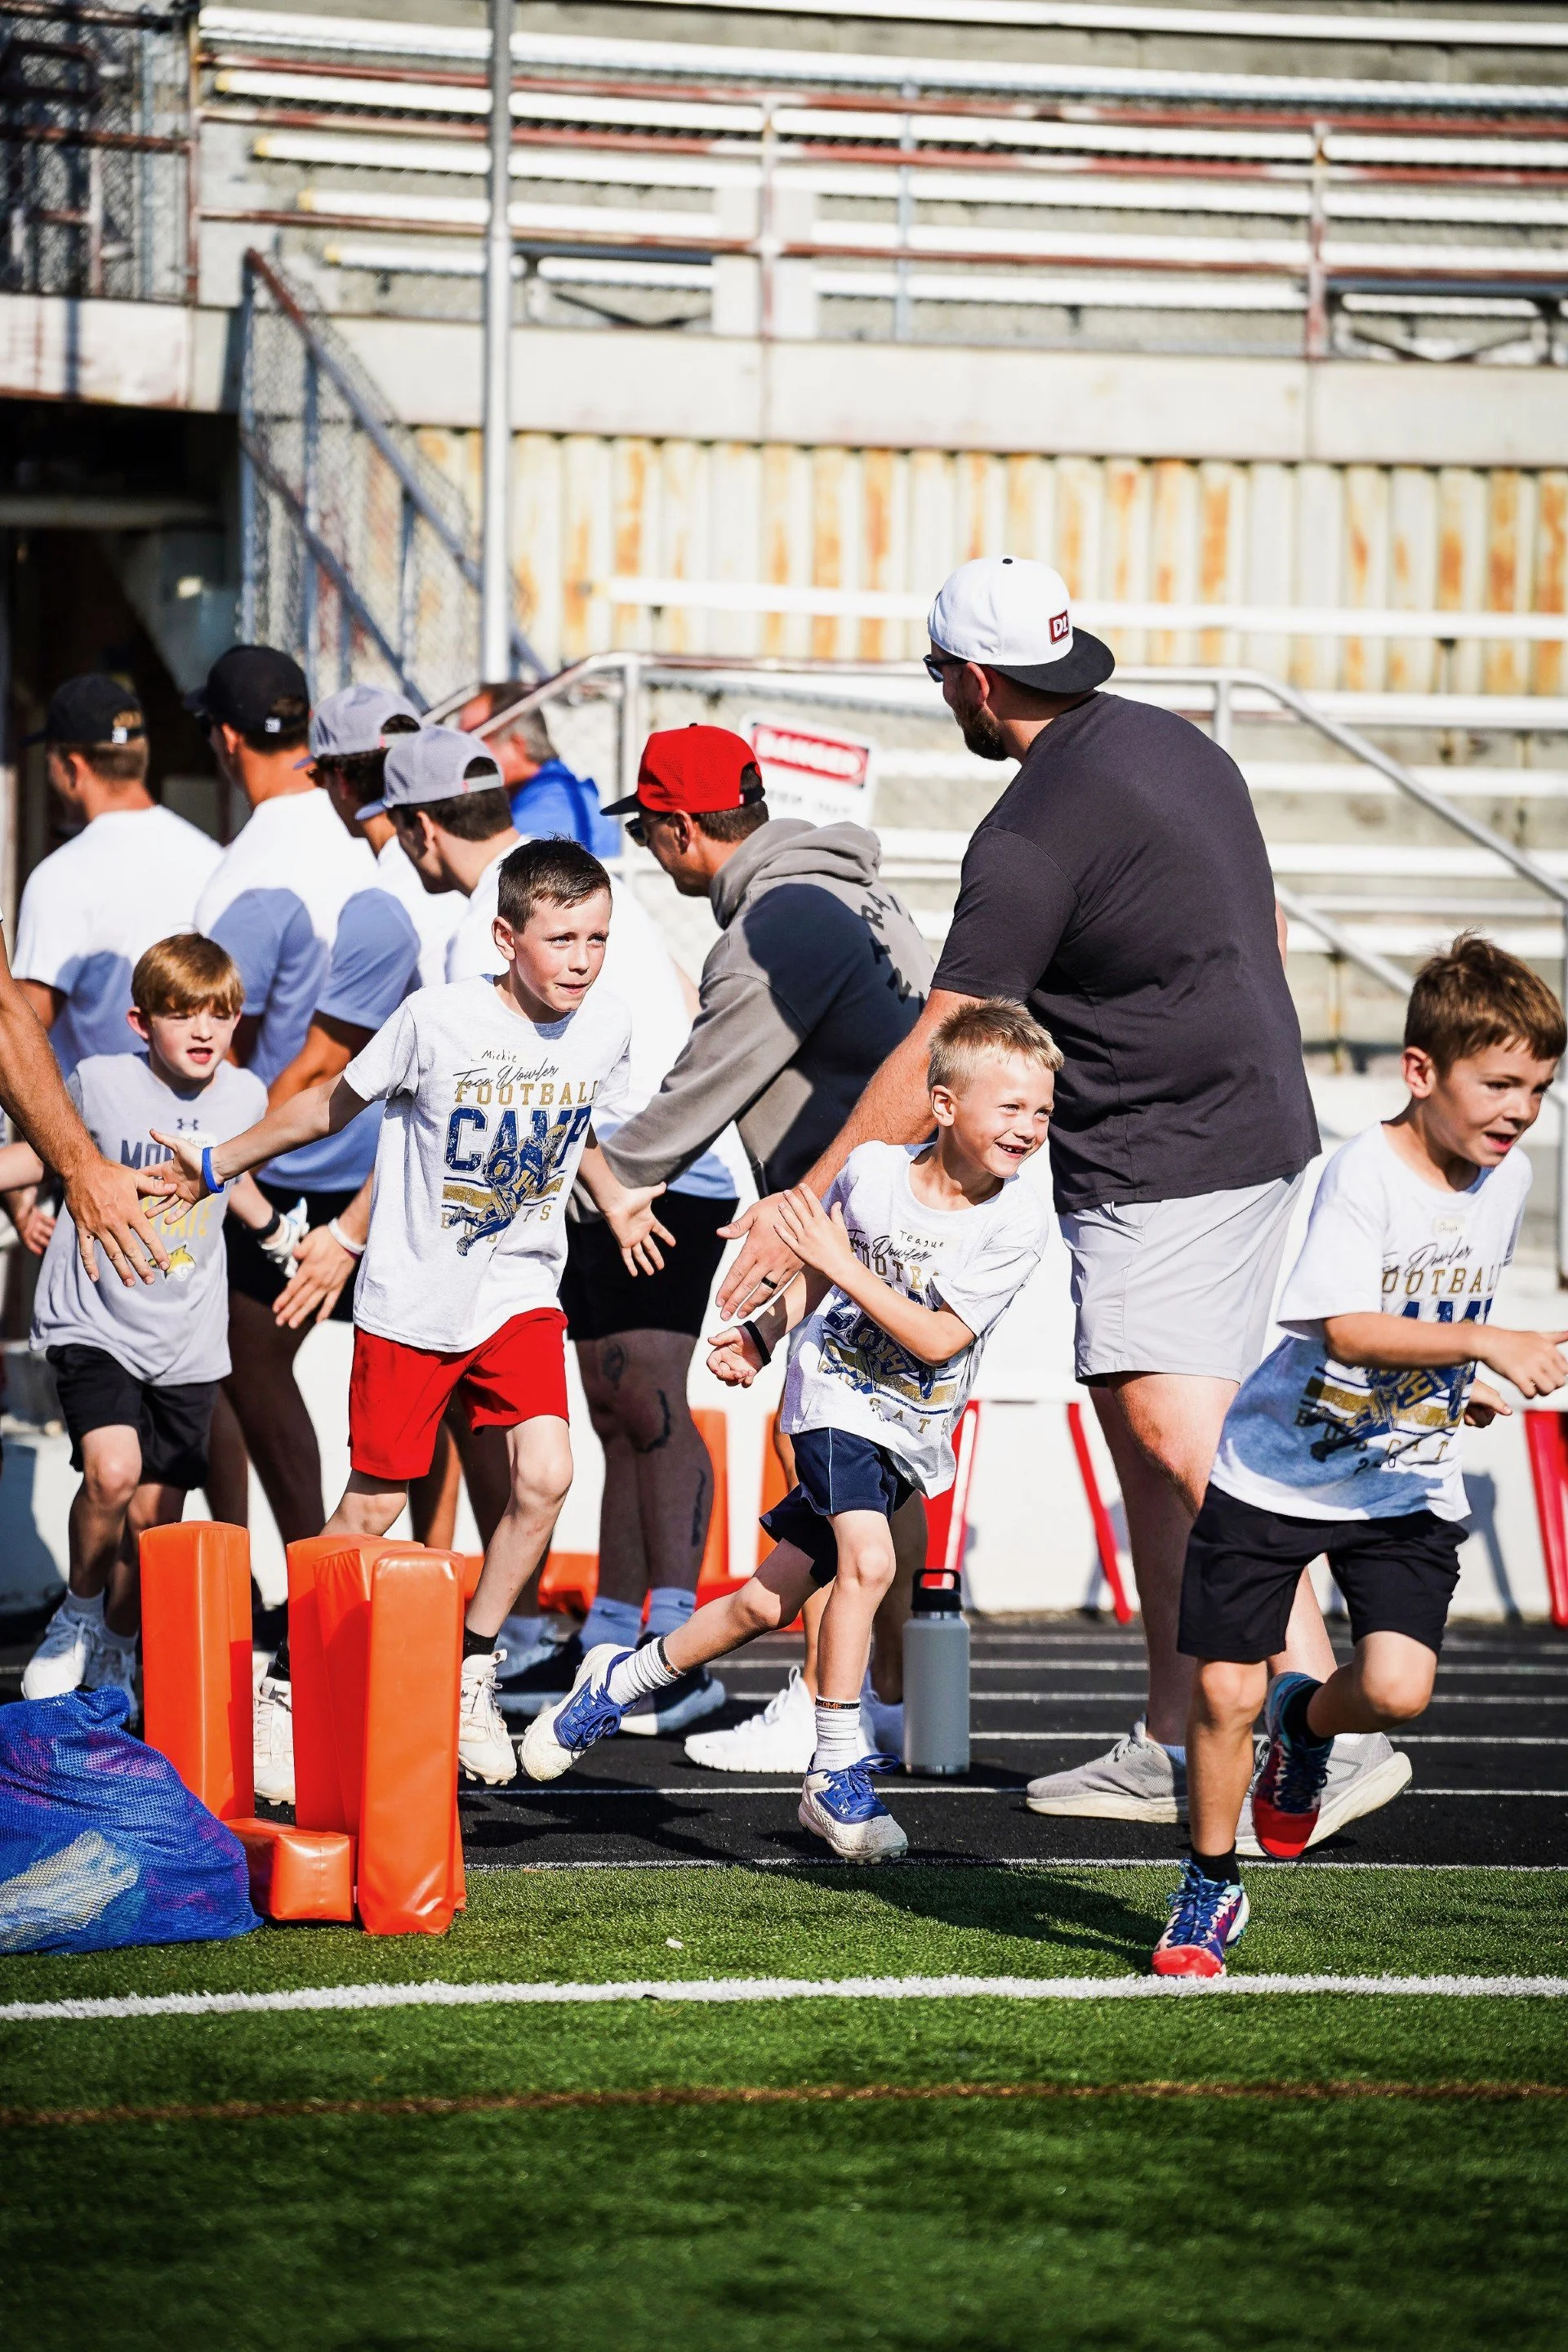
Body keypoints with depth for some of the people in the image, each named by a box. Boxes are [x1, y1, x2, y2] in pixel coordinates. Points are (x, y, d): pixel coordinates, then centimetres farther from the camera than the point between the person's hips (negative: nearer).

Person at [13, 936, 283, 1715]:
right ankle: (78, 1615, 2)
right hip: (93, 1322, -3)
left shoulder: (244, 1096, 0)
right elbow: (45, 1152, 5)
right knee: (112, 1469, -25)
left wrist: (276, 1231, 32)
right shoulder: (100, 1082, -12)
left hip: (186, 1342, 4)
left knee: (154, 1516, 4)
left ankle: (114, 1652, 29)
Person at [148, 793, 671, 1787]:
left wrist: (614, 1198, 15)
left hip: (522, 1294, 3)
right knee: (372, 1509, 3)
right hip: (412, 1298, -3)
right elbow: (332, 1105, -2)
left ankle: (474, 1670, 3)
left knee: (546, 1477, -15)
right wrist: (219, 1164, 4)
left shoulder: (608, 1028, -5)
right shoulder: (440, 1020, -17)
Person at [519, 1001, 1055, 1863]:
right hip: (835, 1396, -1)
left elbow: (936, 1339, -20)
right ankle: (837, 1775, -14)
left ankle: (620, 1680, 27)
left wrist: (843, 1264, -22)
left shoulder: (1017, 1225, -15)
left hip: (912, 1431, 2)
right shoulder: (872, 1170, -10)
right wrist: (762, 1335, 4)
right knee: (867, 1559, -25)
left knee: (769, 1604, 4)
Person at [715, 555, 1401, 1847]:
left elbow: (935, 1061, -17)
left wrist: (801, 1207, -12)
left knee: (1178, 1439, -16)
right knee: (1145, 1442, 11)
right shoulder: (1182, 746, 11)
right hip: (1256, 1134, 10)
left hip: (1165, 1164, -10)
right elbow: (1260, 934, 22)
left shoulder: (1036, 833, -17)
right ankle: (1173, 1743, 12)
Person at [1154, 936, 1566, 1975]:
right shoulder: (1365, 1171, -19)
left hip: (1408, 1488, 4)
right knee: (1224, 1692, -1)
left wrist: (1471, 1386, 9)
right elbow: (1347, 1329, -30)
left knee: (1398, 1686, -16)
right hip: (1279, 1470, -4)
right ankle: (1212, 1890, 22)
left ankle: (1308, 1718, 21)